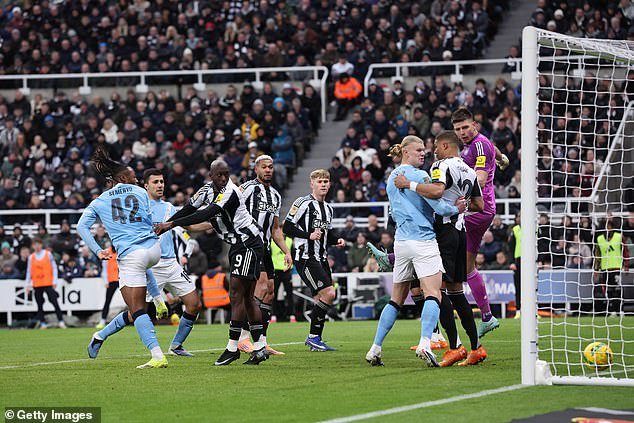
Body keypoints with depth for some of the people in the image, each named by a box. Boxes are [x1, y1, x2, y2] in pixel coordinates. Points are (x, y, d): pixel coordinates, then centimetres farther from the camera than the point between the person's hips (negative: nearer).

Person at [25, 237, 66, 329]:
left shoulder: (48, 254, 2)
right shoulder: (31, 257, 8)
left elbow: (54, 267, 2)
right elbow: (29, 271, 11)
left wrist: (54, 281, -4)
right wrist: (28, 284, 6)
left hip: (48, 283, -2)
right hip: (36, 285, 3)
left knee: (54, 302, -9)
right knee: (39, 304, 3)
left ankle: (60, 321, -8)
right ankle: (42, 323, 9)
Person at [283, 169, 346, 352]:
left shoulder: (328, 208, 18)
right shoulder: (303, 203, -7)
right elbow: (287, 227, -11)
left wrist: (337, 240, 7)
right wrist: (309, 235, -21)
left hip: (321, 259, 8)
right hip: (305, 258, -8)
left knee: (321, 299, 5)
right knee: (329, 293, -16)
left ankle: (315, 339, 14)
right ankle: (313, 336, -7)